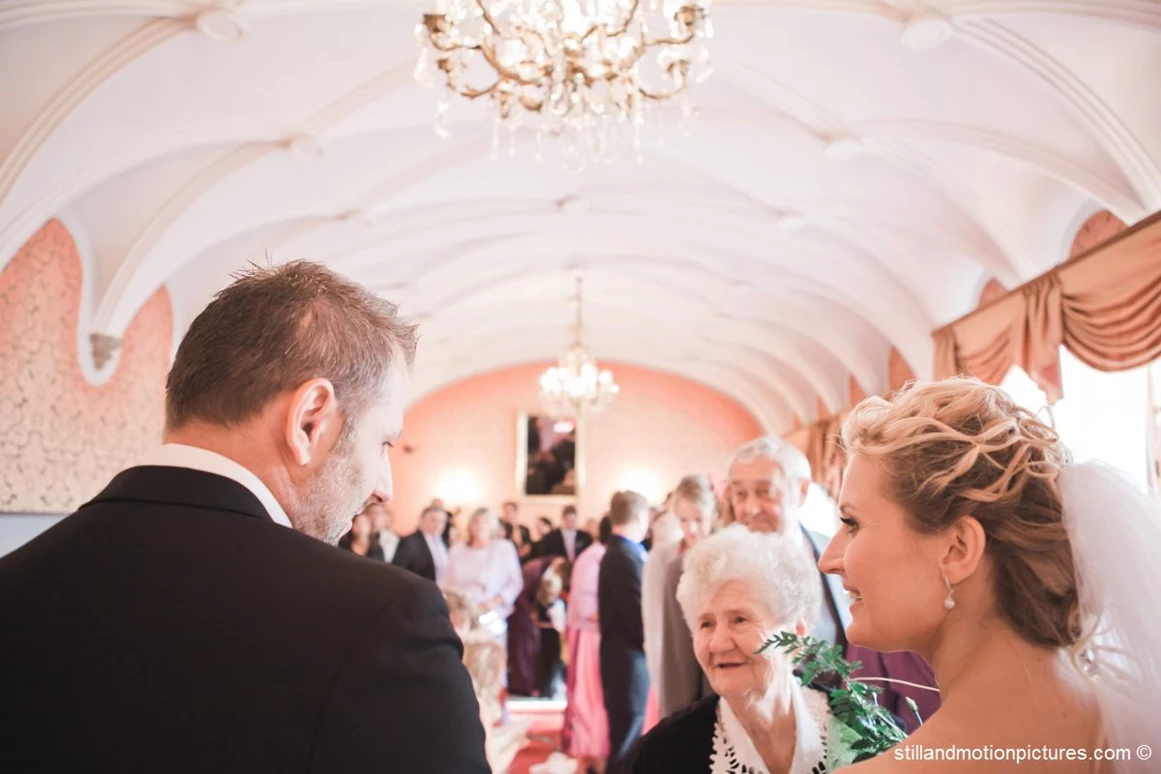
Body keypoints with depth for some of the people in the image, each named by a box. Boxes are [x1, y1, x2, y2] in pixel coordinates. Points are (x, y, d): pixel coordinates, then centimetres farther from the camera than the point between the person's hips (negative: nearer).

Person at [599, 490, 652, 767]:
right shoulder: (627, 557, -20)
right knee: (626, 747, 0)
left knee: (625, 743, 19)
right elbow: (641, 619, -21)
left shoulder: (616, 553, 11)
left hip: (624, 660, 10)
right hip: (629, 664, -10)